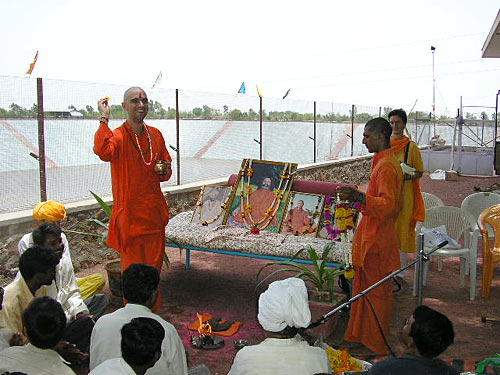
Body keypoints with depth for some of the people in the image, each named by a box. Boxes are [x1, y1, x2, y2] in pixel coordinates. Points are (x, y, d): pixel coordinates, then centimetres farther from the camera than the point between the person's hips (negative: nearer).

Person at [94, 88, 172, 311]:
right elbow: (103, 151, -36)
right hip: (130, 213, -6)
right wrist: (104, 119, -29)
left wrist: (165, 171, -1)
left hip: (155, 211, 6)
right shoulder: (118, 136, -11)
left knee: (154, 264, 16)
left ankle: (153, 312, 33)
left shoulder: (155, 135, 9)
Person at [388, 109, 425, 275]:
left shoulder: (411, 147, -3)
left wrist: (408, 176, -19)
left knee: (402, 228, -1)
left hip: (404, 194, -3)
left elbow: (420, 172, 1)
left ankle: (400, 270, 10)